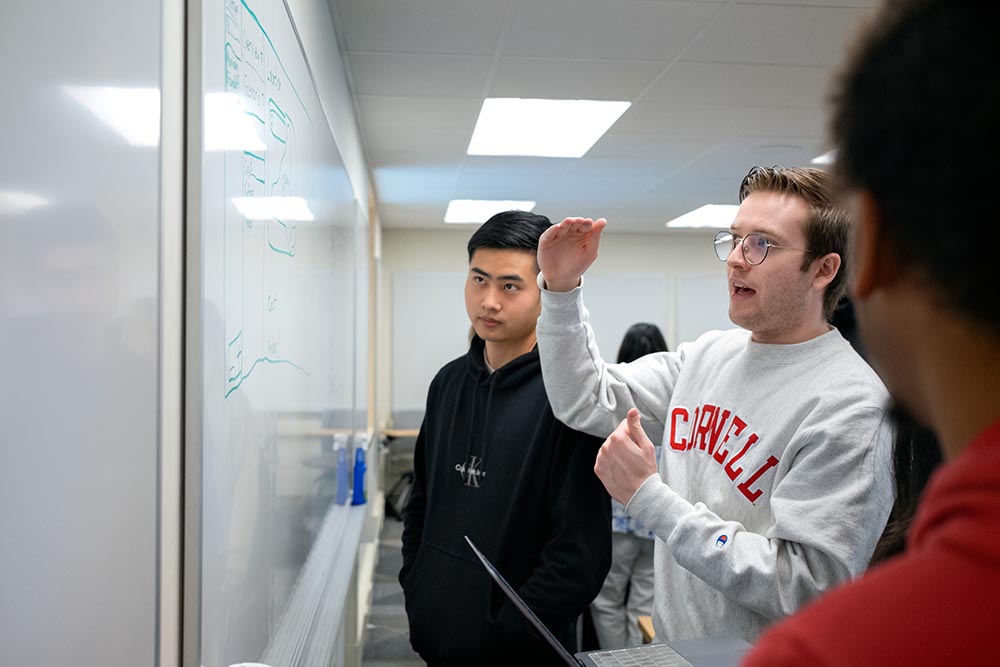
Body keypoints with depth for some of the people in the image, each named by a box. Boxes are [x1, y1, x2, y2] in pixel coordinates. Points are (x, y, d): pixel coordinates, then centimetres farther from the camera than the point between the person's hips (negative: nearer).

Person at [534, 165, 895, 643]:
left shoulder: (848, 404, -22)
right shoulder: (708, 354, -1)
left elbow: (806, 589, -26)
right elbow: (587, 402, 2)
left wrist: (649, 497, -27)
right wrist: (561, 289, -9)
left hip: (761, 658, -6)